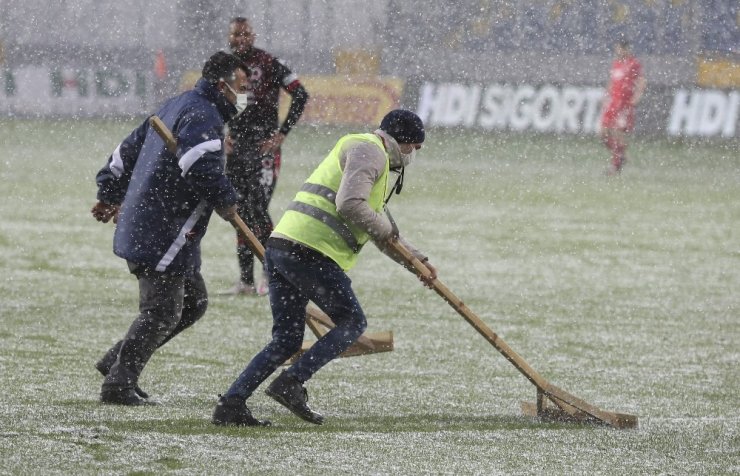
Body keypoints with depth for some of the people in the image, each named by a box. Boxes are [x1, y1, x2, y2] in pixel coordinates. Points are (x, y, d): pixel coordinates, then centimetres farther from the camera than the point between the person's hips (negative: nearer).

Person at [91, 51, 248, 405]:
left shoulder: (175, 107, 20)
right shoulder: (203, 115, -13)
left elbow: (128, 149, 28)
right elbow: (200, 163, -32)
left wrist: (110, 195, 36)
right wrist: (225, 201, -18)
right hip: (163, 234, -11)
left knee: (193, 302, 15)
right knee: (161, 313, -6)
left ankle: (117, 362, 17)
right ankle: (118, 384, -2)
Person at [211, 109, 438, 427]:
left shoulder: (376, 162, 32)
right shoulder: (368, 151, -1)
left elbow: (384, 231, 41)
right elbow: (349, 204, -17)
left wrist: (417, 261, 36)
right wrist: (383, 228, -2)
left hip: (279, 246, 10)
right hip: (309, 252, -10)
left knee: (287, 340, 11)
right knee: (352, 323, 1)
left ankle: (231, 404, 1)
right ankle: (291, 383, -10)